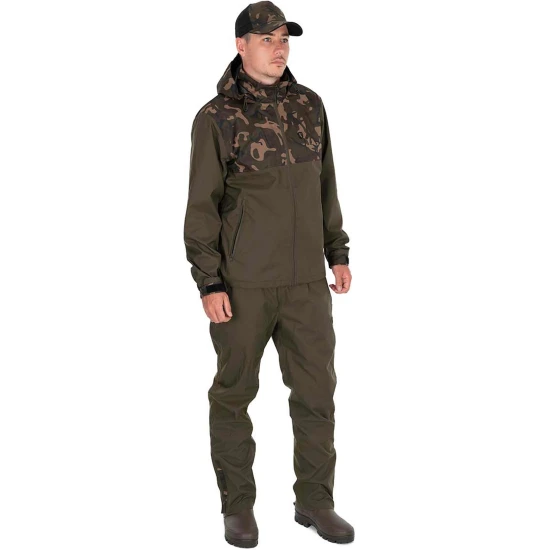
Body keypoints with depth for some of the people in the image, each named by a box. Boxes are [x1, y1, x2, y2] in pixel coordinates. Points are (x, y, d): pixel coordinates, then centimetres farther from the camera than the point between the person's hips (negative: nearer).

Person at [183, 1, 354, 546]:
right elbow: (202, 206, -9)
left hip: (305, 279, 4)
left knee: (317, 389, 6)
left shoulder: (308, 104, 7)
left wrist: (338, 252, 12)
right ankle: (238, 506, 22)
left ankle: (314, 501, 21)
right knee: (234, 390, 7)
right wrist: (209, 284, -14)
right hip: (241, 281, -4)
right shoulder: (215, 117, -7)